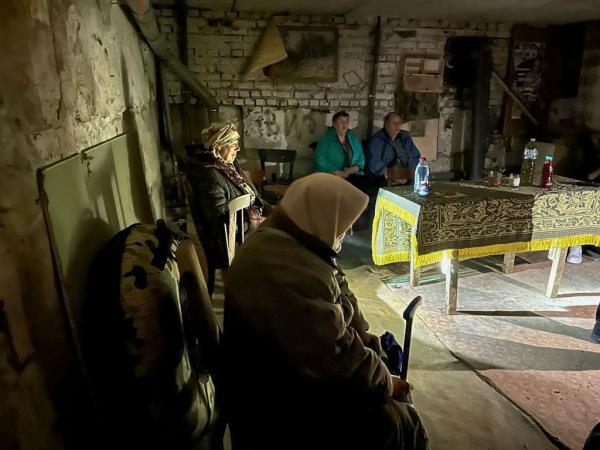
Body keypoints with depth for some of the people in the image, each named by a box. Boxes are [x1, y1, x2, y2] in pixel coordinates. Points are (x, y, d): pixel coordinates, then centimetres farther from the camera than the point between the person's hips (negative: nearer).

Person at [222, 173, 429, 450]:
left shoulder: (284, 241, 0)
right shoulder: (288, 274, -33)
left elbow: (337, 293, 12)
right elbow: (336, 358, -29)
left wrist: (359, 333, 1)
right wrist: (386, 383, -13)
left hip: (296, 364, 10)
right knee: (398, 424, -11)